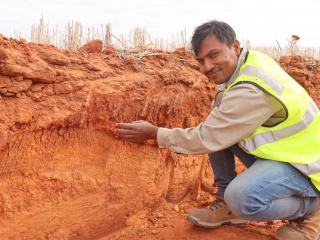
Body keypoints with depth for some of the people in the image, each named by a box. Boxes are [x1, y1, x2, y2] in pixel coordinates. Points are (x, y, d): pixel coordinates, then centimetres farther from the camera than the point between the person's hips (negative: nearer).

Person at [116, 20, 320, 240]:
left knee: (242, 197, -33)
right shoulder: (250, 60, -2)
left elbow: (207, 138, -24)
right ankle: (228, 205, 12)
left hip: (302, 164, -9)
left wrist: (154, 133, -15)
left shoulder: (251, 90, -30)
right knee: (217, 127, 1)